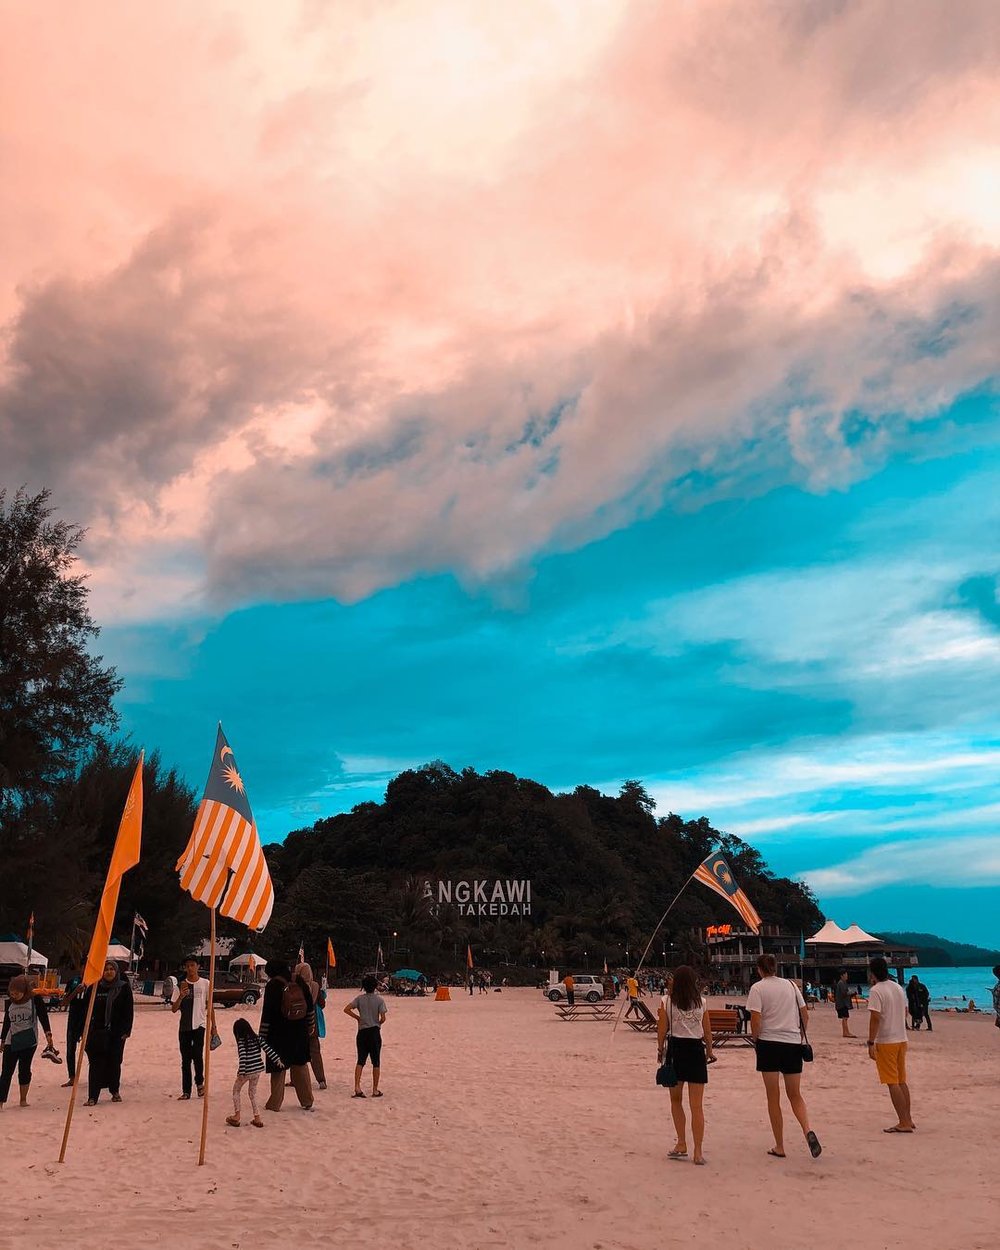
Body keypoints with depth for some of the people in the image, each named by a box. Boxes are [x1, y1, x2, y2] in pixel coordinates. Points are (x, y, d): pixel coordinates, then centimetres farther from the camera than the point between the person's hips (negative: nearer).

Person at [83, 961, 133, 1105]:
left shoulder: (124, 988, 1)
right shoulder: (94, 988, 3)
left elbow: (129, 1011, 2)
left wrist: (126, 1031, -4)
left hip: (117, 1032, 0)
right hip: (97, 1032, 0)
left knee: (115, 1062, 7)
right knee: (96, 1063, -3)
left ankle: (115, 1091, 24)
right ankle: (92, 1096, 1)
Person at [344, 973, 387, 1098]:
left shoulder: (360, 998, 0)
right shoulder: (379, 999, -7)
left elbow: (346, 1009, -7)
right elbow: (383, 1018, -12)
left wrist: (357, 1017, 4)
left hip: (362, 1032, 2)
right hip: (374, 1032, -2)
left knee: (360, 1061, 9)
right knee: (376, 1062, 7)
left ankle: (357, 1087, -3)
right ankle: (375, 1090, 10)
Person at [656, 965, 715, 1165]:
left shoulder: (666, 1001, -4)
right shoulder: (701, 1002, 0)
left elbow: (662, 1029, -3)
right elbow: (707, 1031, 5)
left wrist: (660, 1049, 12)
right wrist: (709, 1051, 20)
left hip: (675, 1048, -1)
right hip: (696, 1050, 1)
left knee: (676, 1100, 18)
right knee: (697, 1105, 4)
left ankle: (681, 1145, 18)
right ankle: (697, 1153, 2)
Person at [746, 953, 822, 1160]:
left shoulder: (757, 988, -6)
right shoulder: (791, 985, 8)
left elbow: (755, 1021, -13)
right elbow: (805, 1016, 9)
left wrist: (756, 1040, 2)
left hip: (769, 1043, -4)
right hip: (793, 1043, 4)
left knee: (773, 1097, 7)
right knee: (795, 1095, 14)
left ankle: (779, 1147, 10)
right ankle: (807, 1131, -11)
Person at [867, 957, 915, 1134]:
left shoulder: (876, 990, -16)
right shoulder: (898, 988, 9)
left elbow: (875, 1018, -21)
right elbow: (905, 1012, 16)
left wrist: (871, 1043, -18)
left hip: (885, 1042, -8)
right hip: (902, 1039, 8)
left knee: (893, 1083, -2)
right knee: (902, 1081, 17)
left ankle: (903, 1123, -1)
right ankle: (908, 1119, 22)